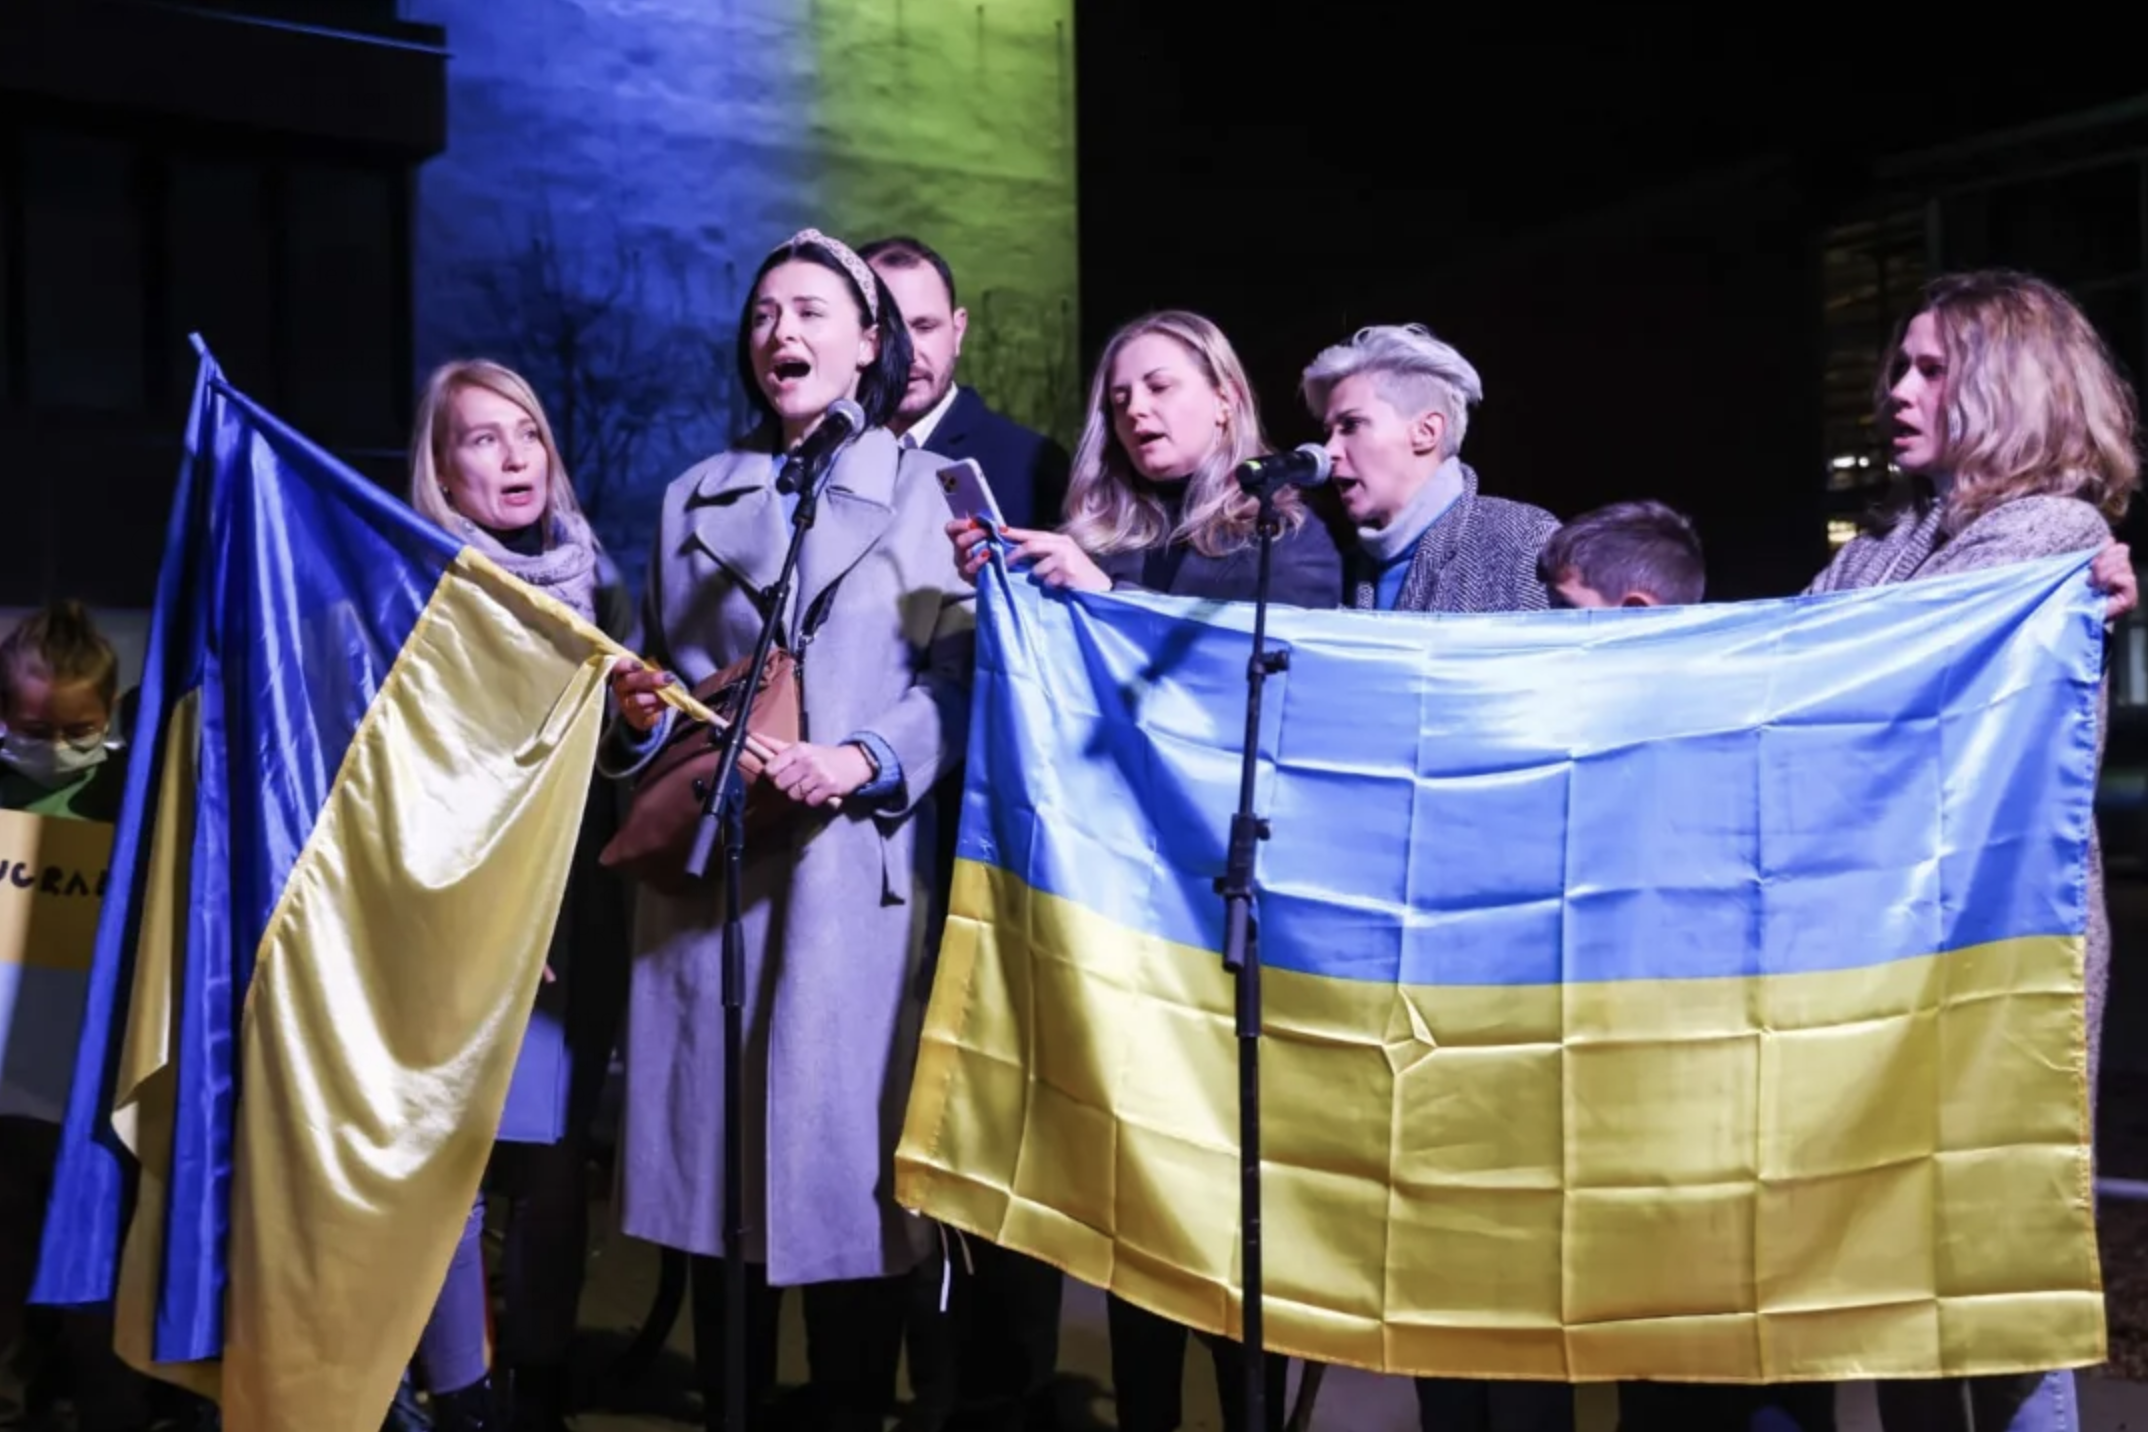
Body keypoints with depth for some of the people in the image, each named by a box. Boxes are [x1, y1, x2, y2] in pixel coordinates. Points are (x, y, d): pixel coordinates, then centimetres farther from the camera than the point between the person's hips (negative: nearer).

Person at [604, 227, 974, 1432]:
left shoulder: (926, 487, 6)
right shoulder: (696, 499, 17)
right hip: (709, 864, 3)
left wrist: (866, 760, -17)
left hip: (857, 870, -3)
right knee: (715, 1145, 6)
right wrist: (642, 712, -4)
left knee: (847, 1151, 0)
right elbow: (675, 682, 17)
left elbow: (959, 681, -2)